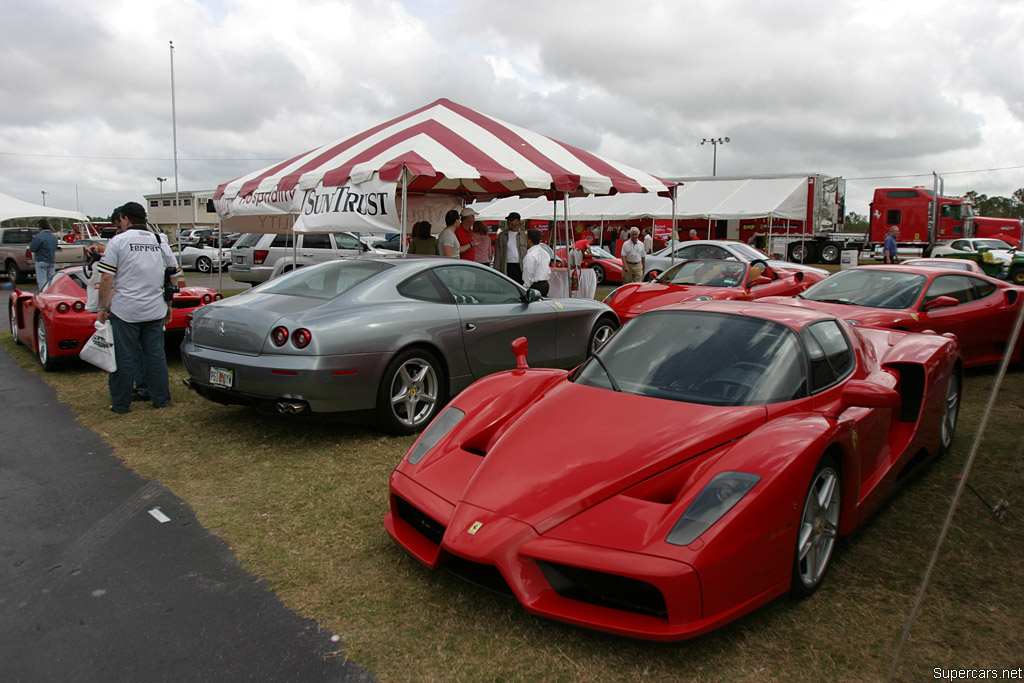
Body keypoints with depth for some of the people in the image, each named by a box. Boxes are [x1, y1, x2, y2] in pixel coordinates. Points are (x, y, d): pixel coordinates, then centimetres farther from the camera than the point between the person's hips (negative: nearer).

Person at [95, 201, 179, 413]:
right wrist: (168, 307, 21)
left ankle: (121, 404, 12)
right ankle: (161, 399, 17)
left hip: (125, 310, -4)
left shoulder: (118, 241, -5)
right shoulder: (160, 242, 9)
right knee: (156, 356, 11)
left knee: (123, 358, 4)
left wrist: (102, 308, -1)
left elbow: (107, 279, -9)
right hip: (155, 311, 4)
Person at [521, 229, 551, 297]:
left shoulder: (530, 255, -17)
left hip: (535, 286, -9)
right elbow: (549, 272, 17)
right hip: (545, 284, 9)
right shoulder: (545, 252, 12)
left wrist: (525, 289, -11)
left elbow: (528, 275, -17)